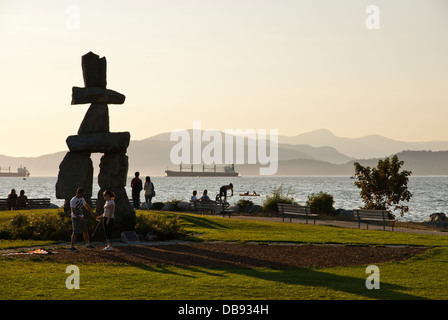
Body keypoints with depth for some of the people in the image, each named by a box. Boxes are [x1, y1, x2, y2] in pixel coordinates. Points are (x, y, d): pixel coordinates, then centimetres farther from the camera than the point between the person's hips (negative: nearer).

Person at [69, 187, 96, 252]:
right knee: (75, 232, -10)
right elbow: (73, 211, -21)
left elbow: (86, 205, 21)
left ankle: (88, 244, 25)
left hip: (81, 217, 8)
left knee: (85, 231, 13)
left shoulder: (82, 198, 7)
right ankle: (72, 246, -4)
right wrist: (79, 218, -26)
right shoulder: (73, 200, -18)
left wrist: (92, 212, 19)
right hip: (75, 218, -8)